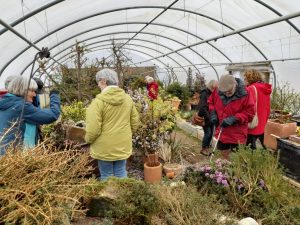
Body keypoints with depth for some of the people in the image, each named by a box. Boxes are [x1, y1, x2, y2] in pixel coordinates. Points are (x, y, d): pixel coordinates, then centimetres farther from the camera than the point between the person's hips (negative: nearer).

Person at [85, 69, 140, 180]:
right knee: (121, 173, 19)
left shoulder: (99, 101, -18)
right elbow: (135, 123, 5)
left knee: (106, 176, 13)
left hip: (105, 148, -4)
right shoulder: (128, 98, -1)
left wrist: (88, 139, 1)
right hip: (123, 146, 5)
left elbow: (93, 130, -20)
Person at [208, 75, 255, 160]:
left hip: (237, 133, -4)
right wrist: (213, 113, -4)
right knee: (224, 154, 20)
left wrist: (234, 118, -24)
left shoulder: (244, 94, -18)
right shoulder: (217, 91, -7)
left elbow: (250, 112, -14)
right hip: (222, 131, 5)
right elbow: (211, 101, 12)